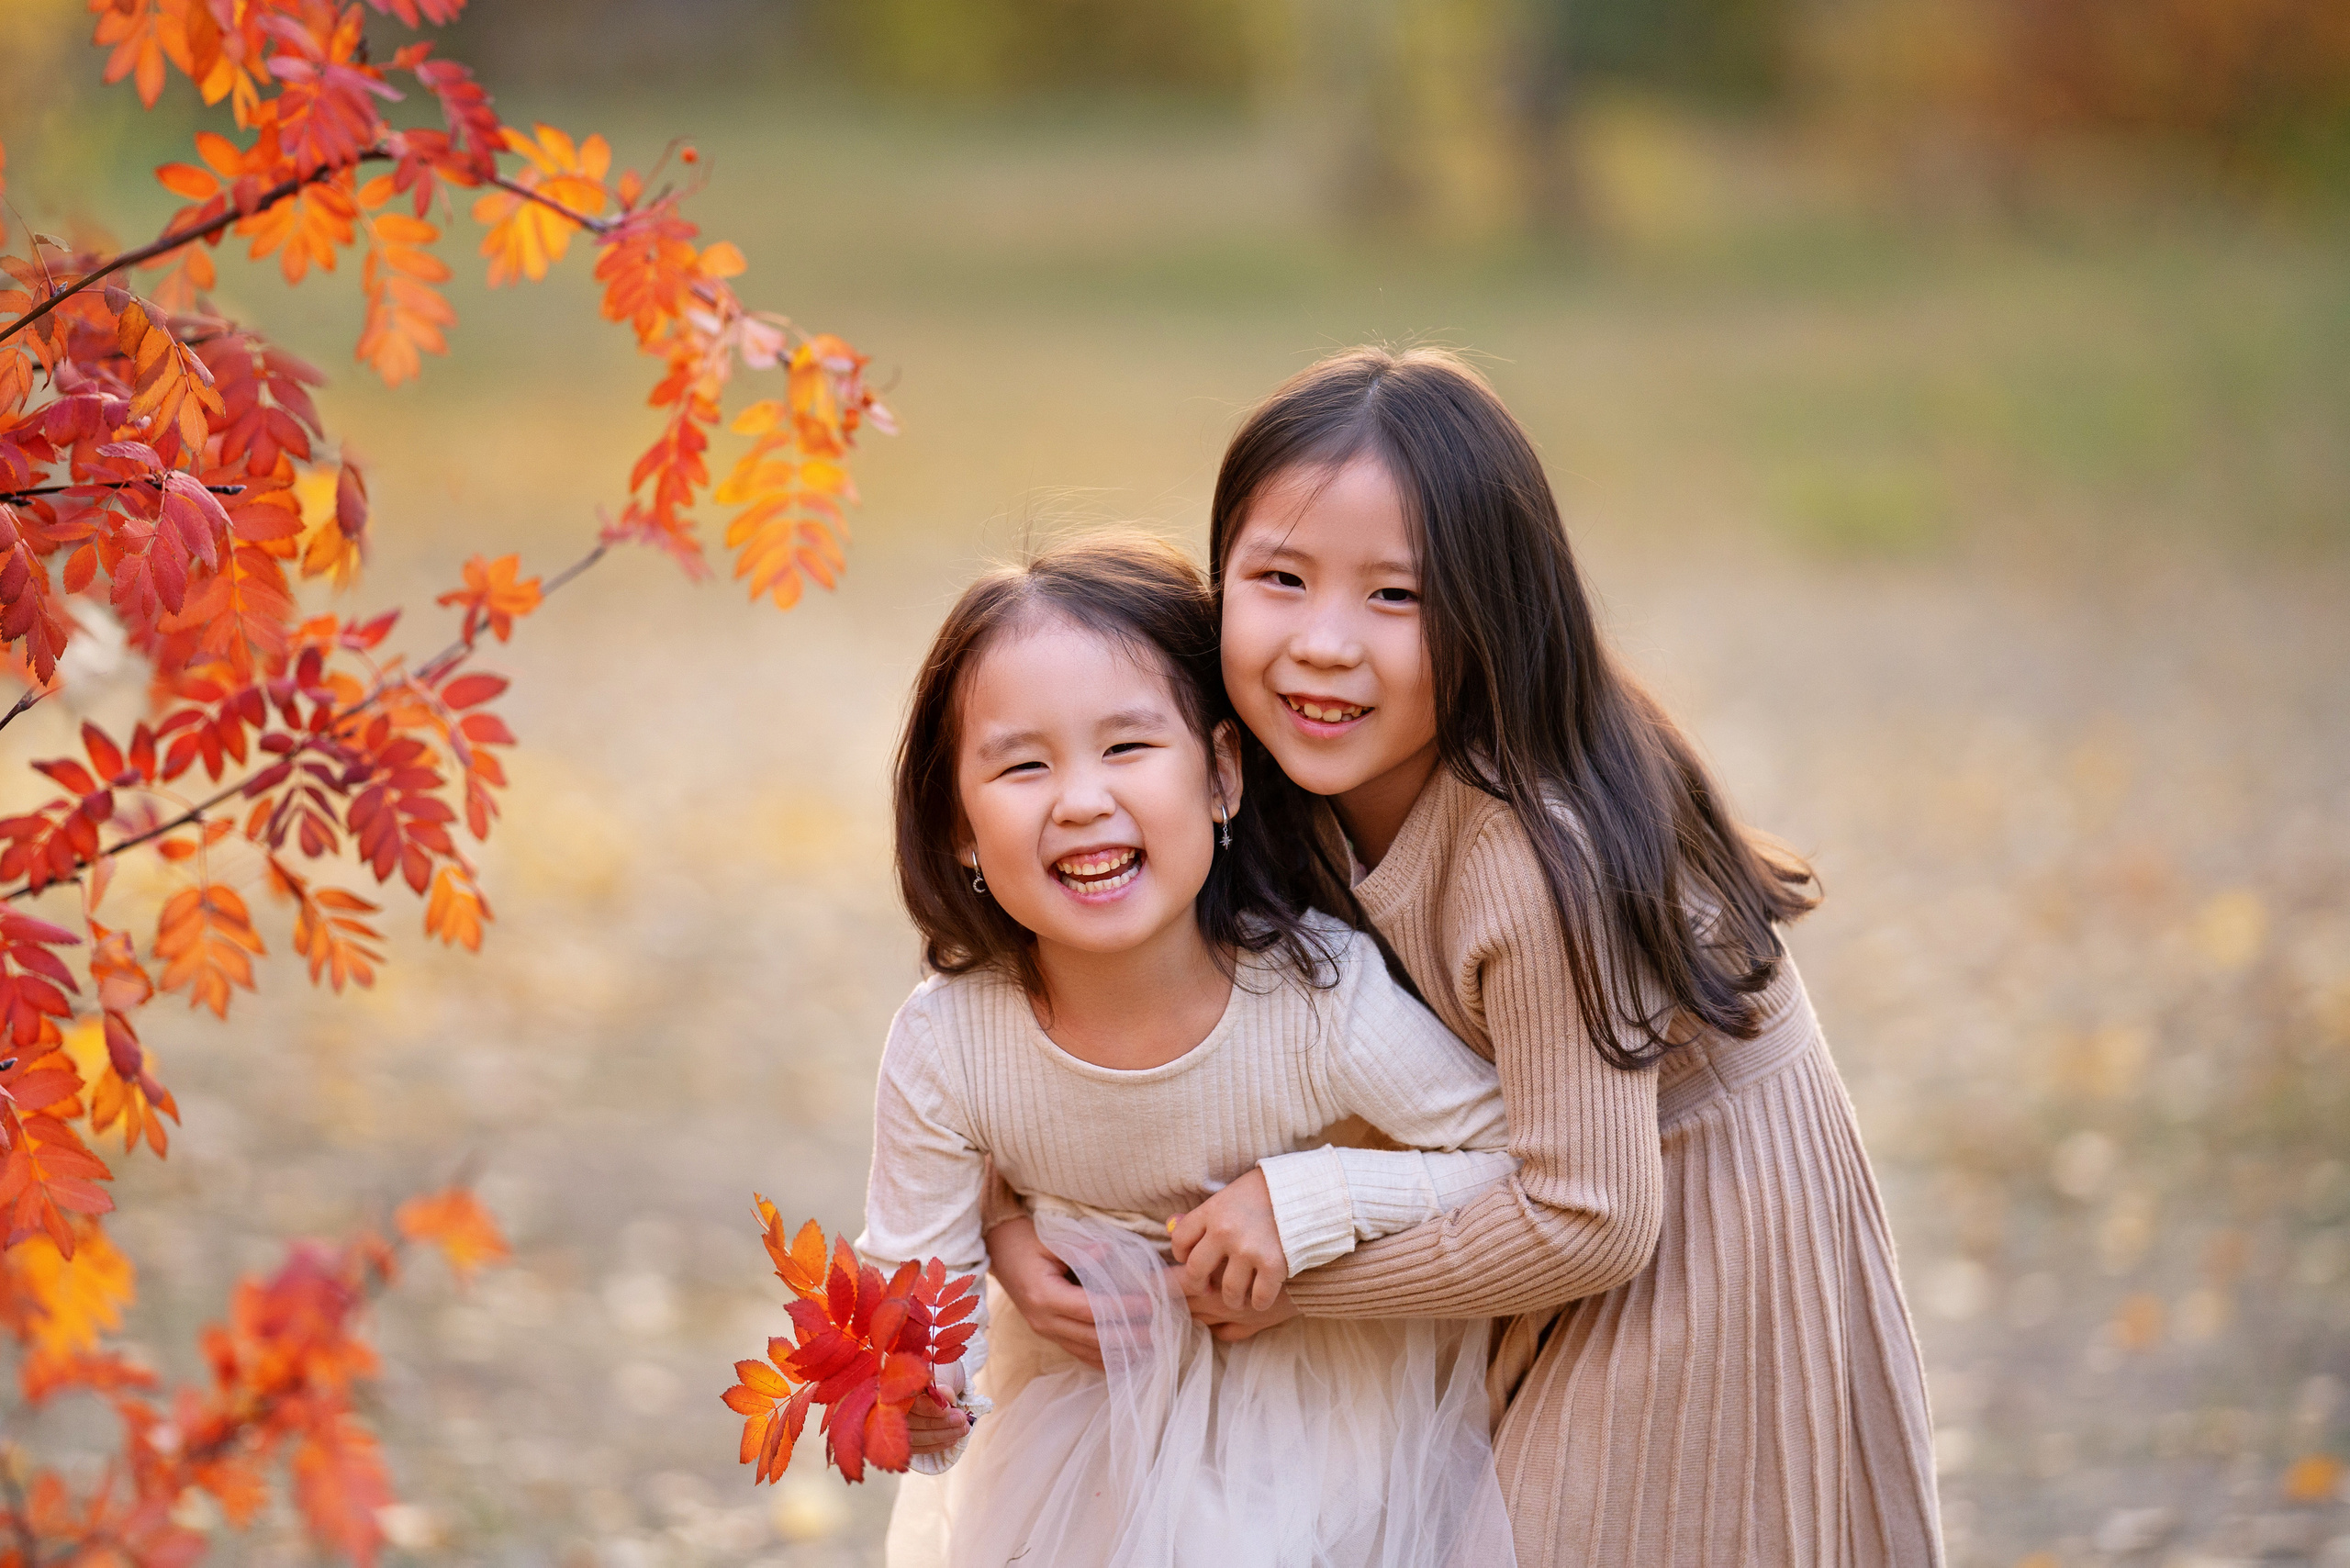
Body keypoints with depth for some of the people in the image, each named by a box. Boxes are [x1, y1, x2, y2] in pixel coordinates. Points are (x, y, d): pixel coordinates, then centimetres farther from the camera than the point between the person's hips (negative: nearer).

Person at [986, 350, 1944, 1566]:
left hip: (1700, 1228, -7)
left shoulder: (1537, 863, -36)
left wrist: (1298, 1273, -20)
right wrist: (1008, 1214, -15)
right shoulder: (1298, 800, -14)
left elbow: (1588, 1222, -30)